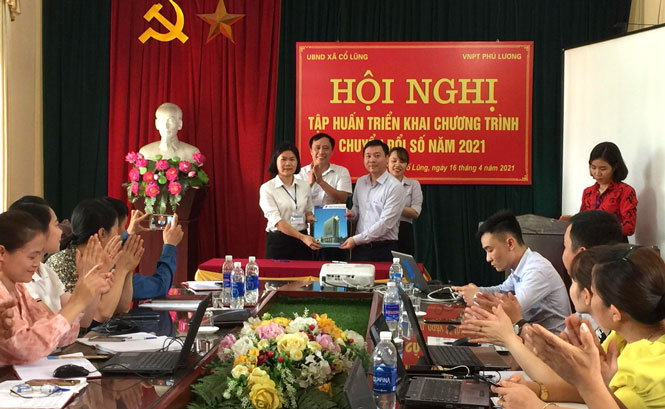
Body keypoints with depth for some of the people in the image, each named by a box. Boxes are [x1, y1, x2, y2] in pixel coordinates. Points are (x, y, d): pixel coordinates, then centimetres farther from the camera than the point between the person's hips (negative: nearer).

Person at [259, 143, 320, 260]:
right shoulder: (267, 188, -7)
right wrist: (302, 237, -27)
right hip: (278, 242, -4)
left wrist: (310, 217, -3)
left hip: (302, 241, 4)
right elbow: (276, 221, -16)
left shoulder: (304, 185, 7)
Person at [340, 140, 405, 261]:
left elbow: (386, 223, -15)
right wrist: (352, 214, -1)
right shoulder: (360, 182, 10)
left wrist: (356, 239, -15)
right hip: (359, 249, 5)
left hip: (383, 251, -5)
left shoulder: (395, 187, -10)